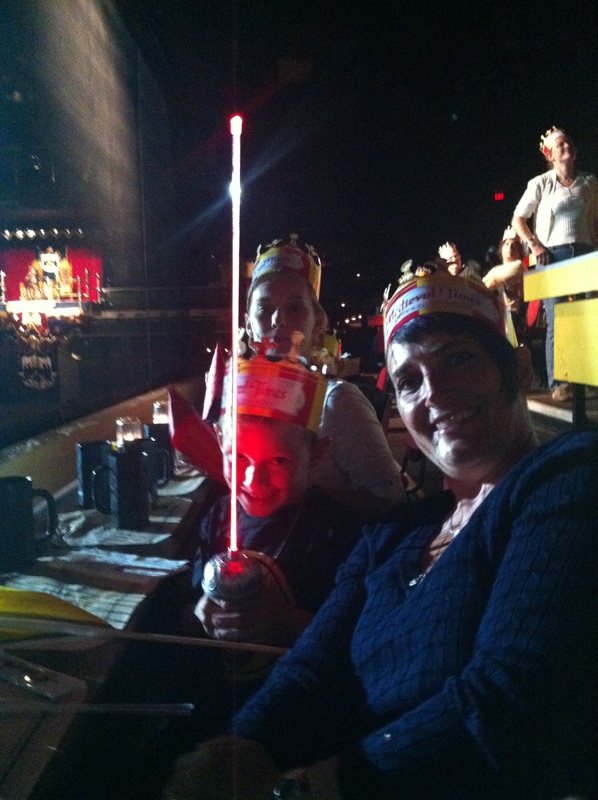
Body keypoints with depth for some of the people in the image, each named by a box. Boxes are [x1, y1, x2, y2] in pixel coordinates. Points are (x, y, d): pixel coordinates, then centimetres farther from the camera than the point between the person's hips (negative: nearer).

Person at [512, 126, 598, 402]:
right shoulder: (541, 183, 3)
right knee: (556, 321, -8)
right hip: (554, 255, -3)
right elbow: (518, 219, 5)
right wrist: (534, 244, -7)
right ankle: (558, 384, -6)